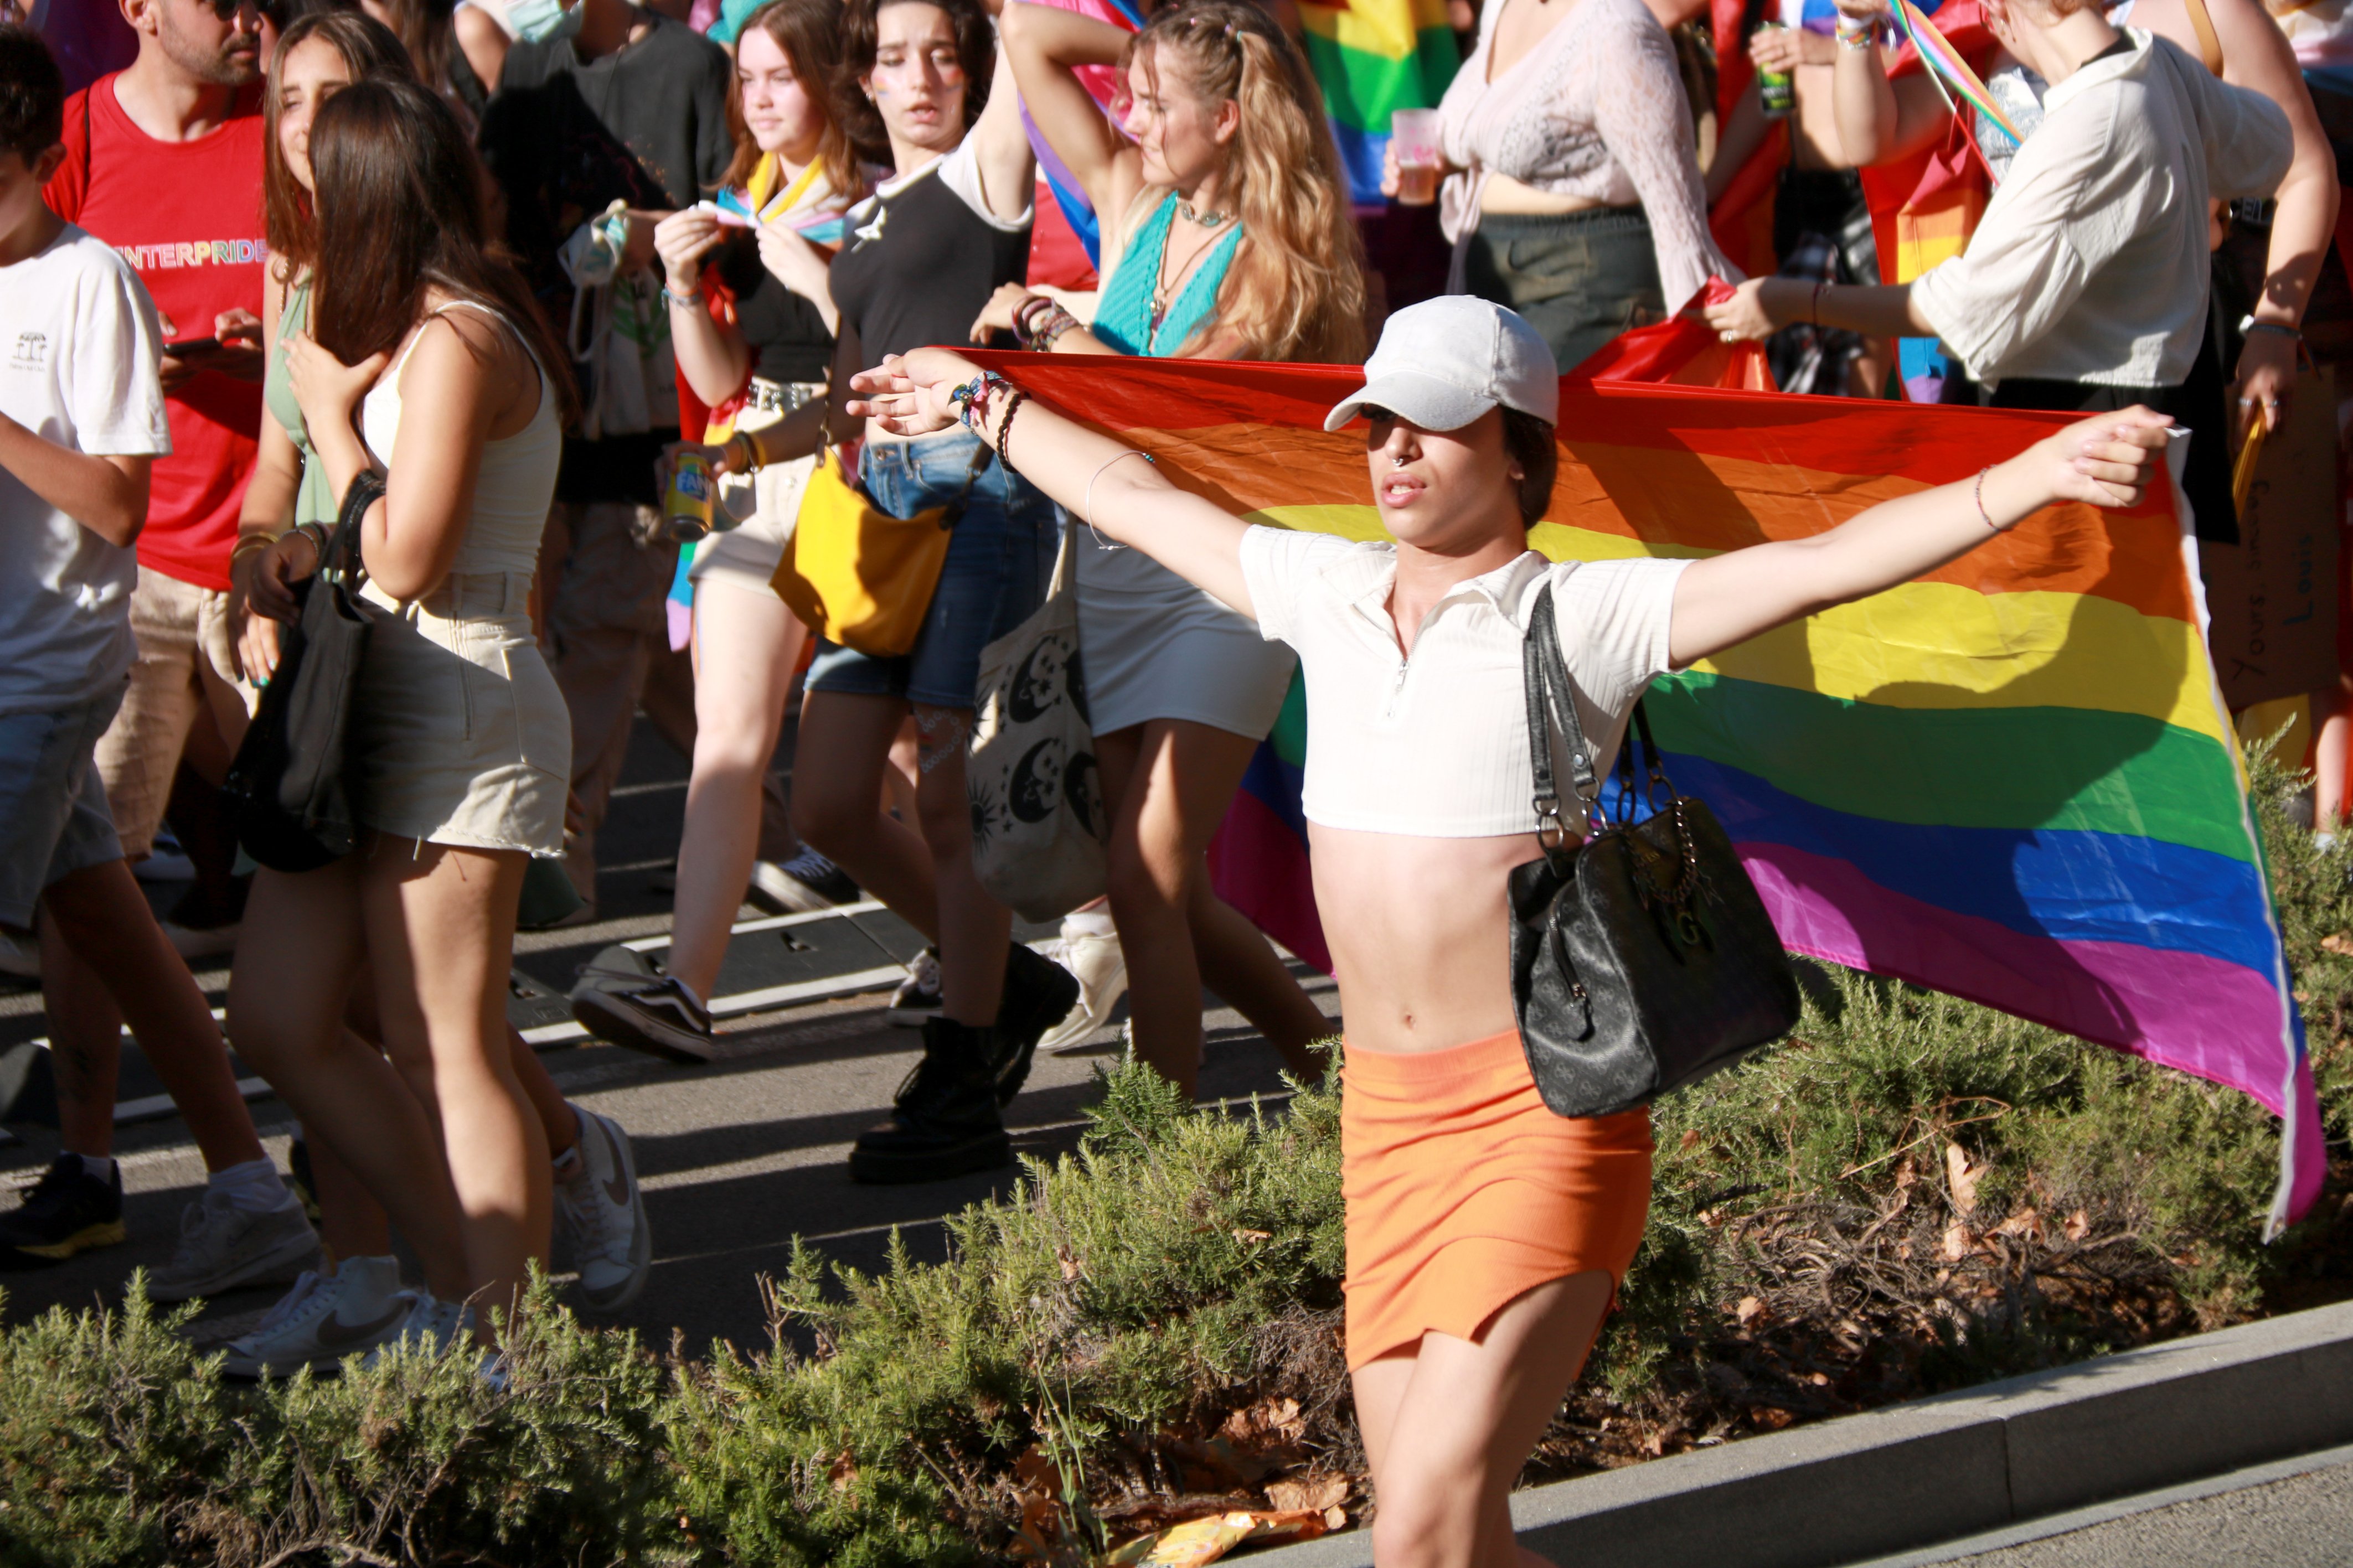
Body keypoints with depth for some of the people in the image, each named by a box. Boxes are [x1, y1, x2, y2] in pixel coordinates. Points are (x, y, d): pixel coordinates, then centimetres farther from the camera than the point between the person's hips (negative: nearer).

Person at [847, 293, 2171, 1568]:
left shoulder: (1588, 616, -5)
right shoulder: (1325, 592, 11)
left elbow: (1826, 563, -14)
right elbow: (1138, 498, 26)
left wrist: (2040, 476, -25)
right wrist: (985, 405, 39)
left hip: (1543, 1105, -6)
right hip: (1386, 1111, 6)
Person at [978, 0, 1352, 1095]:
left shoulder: (1277, 254, -7)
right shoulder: (1133, 202, 9)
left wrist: (1042, 324, -8)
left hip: (1222, 587, -6)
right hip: (1113, 564, 6)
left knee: (1147, 880, -14)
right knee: (1163, 890, 6)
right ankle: (1325, 1058, 24)